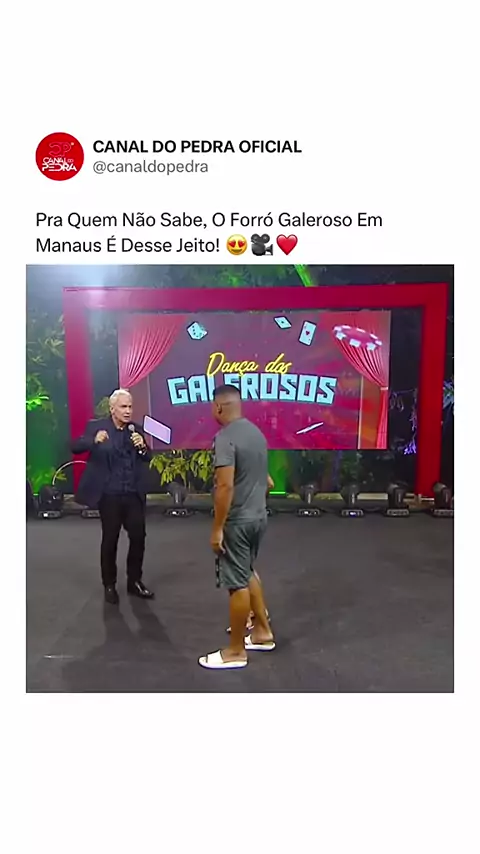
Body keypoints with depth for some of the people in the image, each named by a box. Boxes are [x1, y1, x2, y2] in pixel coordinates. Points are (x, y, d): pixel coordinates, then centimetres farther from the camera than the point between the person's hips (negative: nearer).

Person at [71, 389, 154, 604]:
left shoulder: (136, 429, 5)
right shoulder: (96, 426, -5)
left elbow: (147, 459, 4)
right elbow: (75, 447, -16)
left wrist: (142, 446, -18)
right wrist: (94, 441, -35)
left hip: (134, 494, 4)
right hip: (109, 495, -3)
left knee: (138, 537, 7)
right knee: (110, 540, 7)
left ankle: (134, 581, 24)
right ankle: (109, 585, 24)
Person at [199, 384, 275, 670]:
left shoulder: (225, 437, -19)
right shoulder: (257, 432, 8)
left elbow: (225, 486, -25)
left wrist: (217, 528, -19)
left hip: (237, 521, -9)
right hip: (259, 516, 9)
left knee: (237, 583, 2)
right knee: (248, 573, 24)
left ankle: (236, 651, 15)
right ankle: (263, 631, 35)